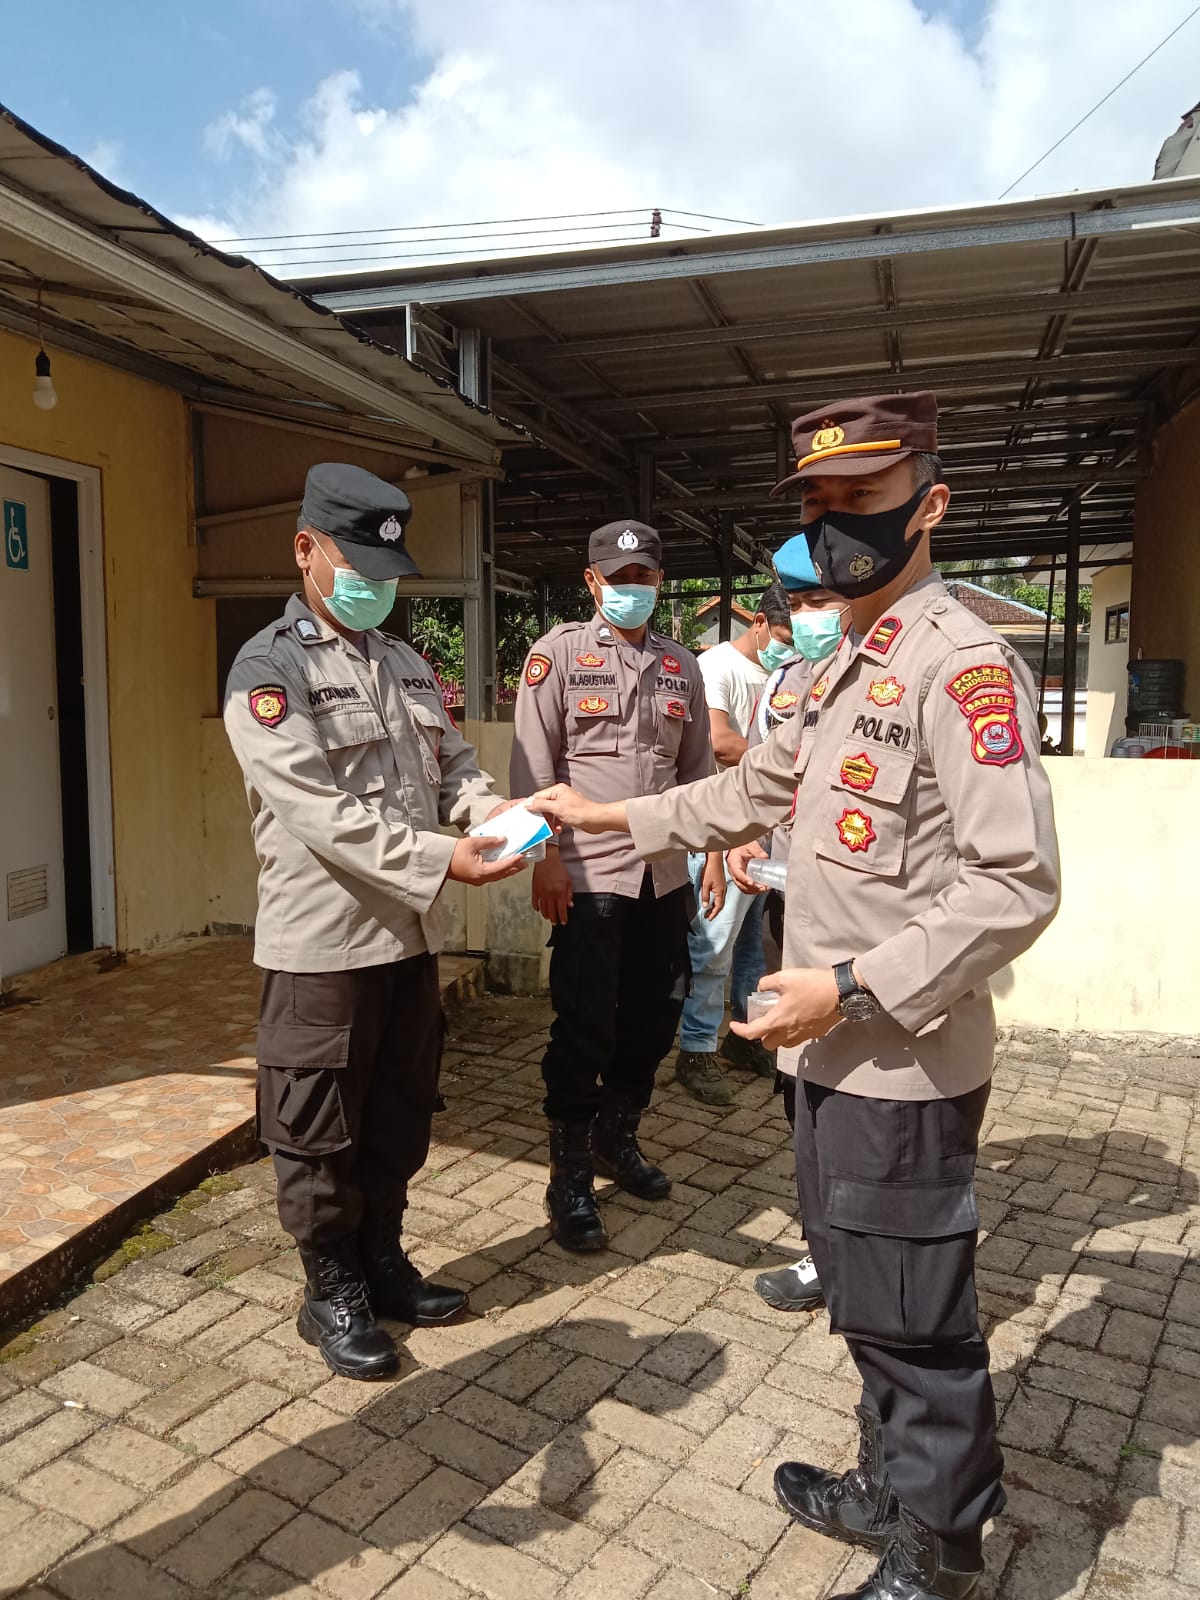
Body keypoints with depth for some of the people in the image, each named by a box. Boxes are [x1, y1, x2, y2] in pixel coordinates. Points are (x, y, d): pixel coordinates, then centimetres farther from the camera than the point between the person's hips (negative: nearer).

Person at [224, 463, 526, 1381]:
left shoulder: (407, 666, 11)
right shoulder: (269, 670, -12)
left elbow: (450, 763, 11)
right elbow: (325, 813, -21)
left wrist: (489, 807, -11)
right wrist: (442, 861, -27)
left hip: (410, 934, 7)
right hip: (324, 943, -7)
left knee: (399, 1118, 18)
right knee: (318, 1134, 9)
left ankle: (382, 1261, 37)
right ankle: (333, 1293, 28)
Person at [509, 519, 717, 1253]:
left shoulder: (681, 664, 12)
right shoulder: (559, 652, -2)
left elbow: (697, 765, 16)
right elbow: (534, 762, -7)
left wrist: (712, 849, 11)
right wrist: (546, 857, -13)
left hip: (665, 873, 5)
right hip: (589, 872, -5)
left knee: (654, 1016, 13)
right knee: (584, 1027, -1)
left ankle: (617, 1138, 35)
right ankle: (570, 1178, 15)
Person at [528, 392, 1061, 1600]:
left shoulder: (962, 665, -17)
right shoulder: (843, 670, 12)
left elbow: (1016, 884, -23)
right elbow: (753, 790, 22)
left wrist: (855, 987, -23)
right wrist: (606, 817, 20)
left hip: (903, 1064, -9)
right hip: (836, 1052, 9)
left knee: (912, 1321, 8)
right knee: (861, 1296, 23)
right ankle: (891, 1492, 44)